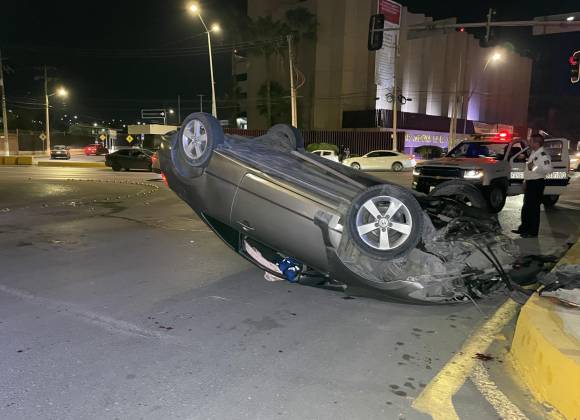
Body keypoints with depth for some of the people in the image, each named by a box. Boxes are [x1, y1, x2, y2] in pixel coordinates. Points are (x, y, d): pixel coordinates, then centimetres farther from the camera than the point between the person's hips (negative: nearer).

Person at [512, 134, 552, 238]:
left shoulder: (543, 155, -16)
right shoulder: (533, 153, 14)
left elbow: (548, 169, -27)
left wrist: (534, 168, -33)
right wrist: (525, 181, 21)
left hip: (537, 183, -10)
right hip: (530, 183, 10)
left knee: (534, 208, -4)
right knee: (526, 207, 16)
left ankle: (533, 232, 4)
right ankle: (524, 228, 27)